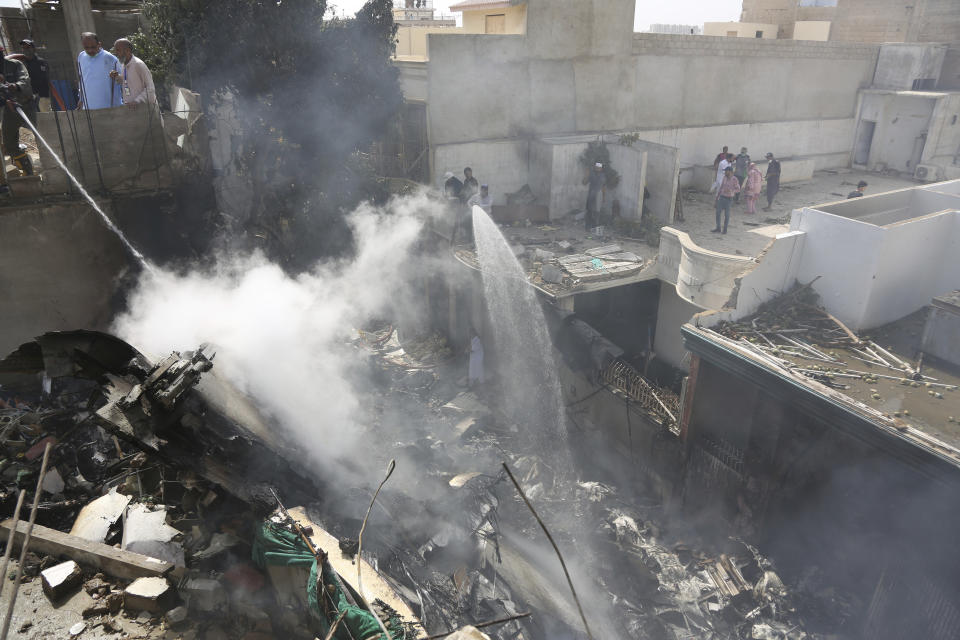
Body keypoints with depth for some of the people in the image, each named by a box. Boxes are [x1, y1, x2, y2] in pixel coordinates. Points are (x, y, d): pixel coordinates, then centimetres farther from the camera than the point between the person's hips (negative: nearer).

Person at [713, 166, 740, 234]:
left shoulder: (734, 179, -14)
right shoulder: (725, 177, 5)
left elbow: (738, 190, -12)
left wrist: (730, 190, -29)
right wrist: (717, 195, 15)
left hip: (728, 199, -6)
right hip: (721, 197, 6)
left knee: (726, 214, 2)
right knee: (718, 212, 1)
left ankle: (725, 229, 13)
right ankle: (718, 229, 9)